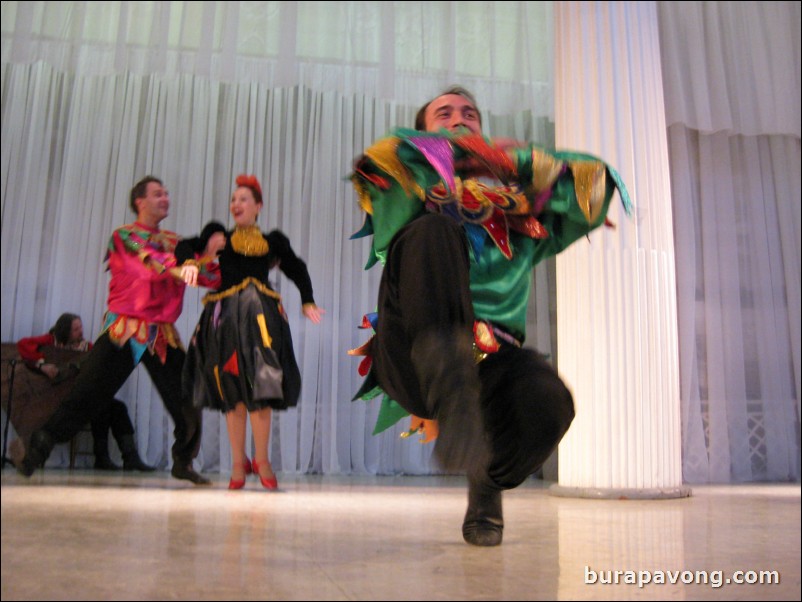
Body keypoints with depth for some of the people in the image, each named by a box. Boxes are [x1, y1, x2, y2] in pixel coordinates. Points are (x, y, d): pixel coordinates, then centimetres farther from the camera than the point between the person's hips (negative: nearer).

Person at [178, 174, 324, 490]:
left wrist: (308, 302, 7)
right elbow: (183, 250, 7)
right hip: (225, 316, 0)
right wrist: (203, 257, -14)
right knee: (232, 392, 2)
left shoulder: (273, 241, 13)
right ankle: (238, 463, 12)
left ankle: (261, 459, 10)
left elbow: (298, 269, 19)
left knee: (261, 388, -3)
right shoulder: (217, 235, 12)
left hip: (261, 315, 0)